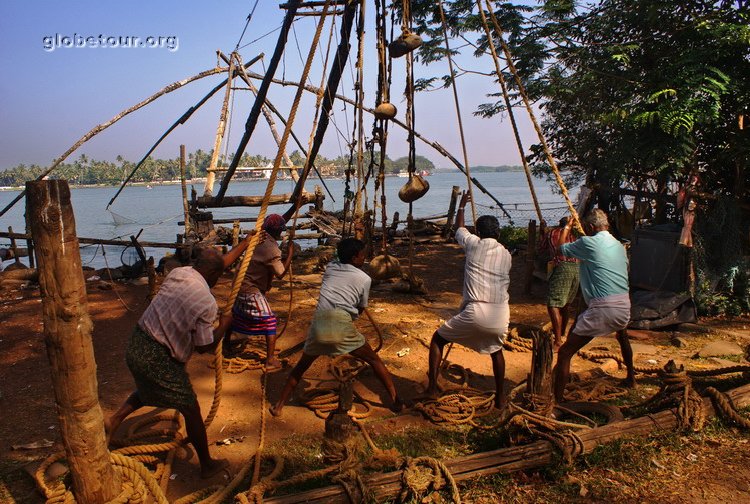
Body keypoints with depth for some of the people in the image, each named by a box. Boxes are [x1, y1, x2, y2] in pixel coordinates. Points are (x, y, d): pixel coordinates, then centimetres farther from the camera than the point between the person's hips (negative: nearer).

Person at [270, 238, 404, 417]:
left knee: (301, 366, 25)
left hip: (319, 322, 3)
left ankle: (279, 406, 23)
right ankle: (396, 401, 14)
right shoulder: (364, 278, 11)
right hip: (342, 325, -3)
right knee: (374, 360, 16)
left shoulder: (330, 267, 20)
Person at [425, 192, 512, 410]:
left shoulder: (474, 243, 6)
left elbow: (459, 228, 27)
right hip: (501, 314, 4)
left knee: (438, 339, 18)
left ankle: (432, 387, 12)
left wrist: (461, 206, 44)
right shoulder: (506, 254, 14)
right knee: (496, 350, 34)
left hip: (475, 312, -4)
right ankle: (500, 397, 35)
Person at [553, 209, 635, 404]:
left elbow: (561, 248, 10)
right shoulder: (619, 246, 15)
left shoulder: (588, 243, -4)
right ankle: (631, 378, 57)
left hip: (601, 309, -7)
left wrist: (567, 227, 29)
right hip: (624, 306, 7)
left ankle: (557, 400, -7)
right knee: (622, 337, 42)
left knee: (565, 353, -2)